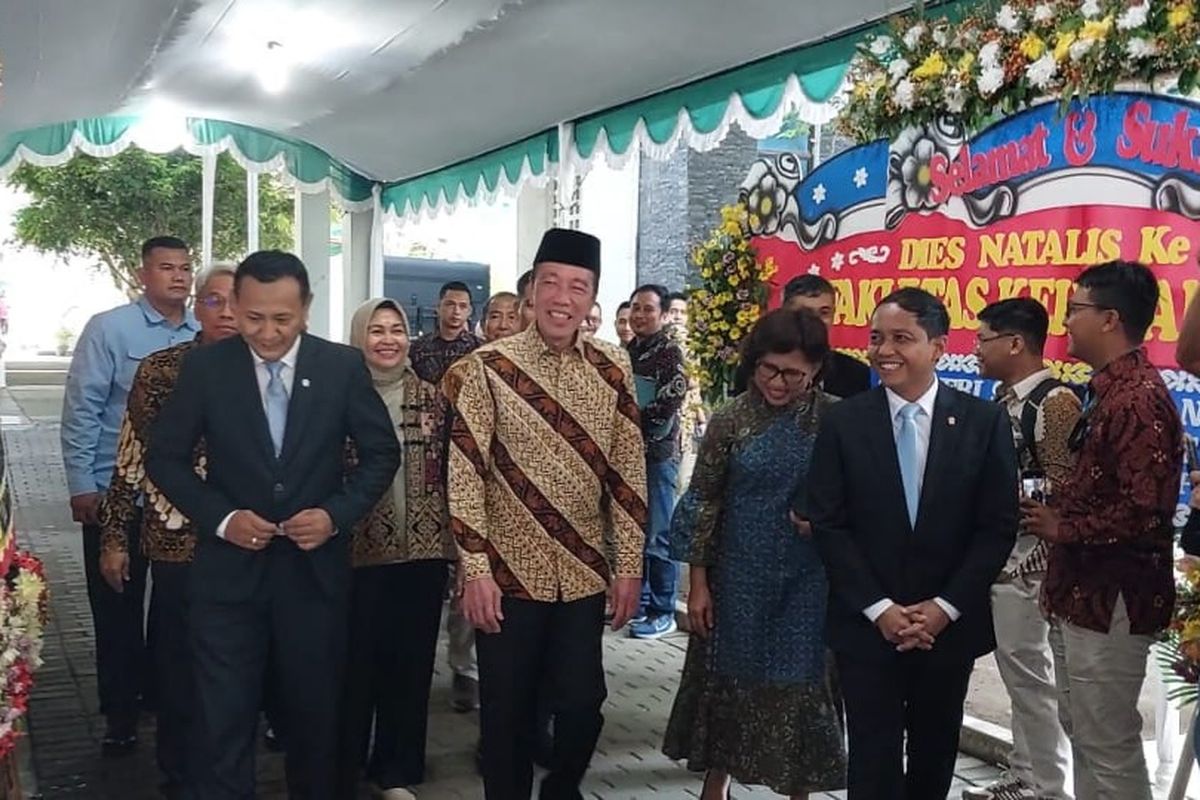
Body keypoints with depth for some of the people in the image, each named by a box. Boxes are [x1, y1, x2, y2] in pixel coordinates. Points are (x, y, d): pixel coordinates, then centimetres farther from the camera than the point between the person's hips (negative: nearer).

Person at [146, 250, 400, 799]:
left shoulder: (343, 367, -4)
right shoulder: (205, 367, -5)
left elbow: (381, 453, 2)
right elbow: (165, 457, 1)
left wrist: (337, 514, -12)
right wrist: (221, 518, -13)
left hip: (315, 566, 1)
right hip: (229, 567, -1)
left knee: (315, 711, 16)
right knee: (222, 719, 3)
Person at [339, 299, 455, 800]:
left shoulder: (430, 397, 6)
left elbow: (449, 472, 8)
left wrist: (454, 541, 5)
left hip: (423, 549, 3)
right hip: (358, 551, -3)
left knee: (411, 664, 11)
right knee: (355, 666, 3)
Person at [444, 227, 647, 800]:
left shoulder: (613, 370, 1)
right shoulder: (489, 366, -8)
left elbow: (629, 470, 4)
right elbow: (465, 471, -9)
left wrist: (629, 564, 2)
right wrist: (475, 571, -12)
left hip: (585, 573, 3)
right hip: (509, 570, -2)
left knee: (583, 704, 11)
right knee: (507, 710, 9)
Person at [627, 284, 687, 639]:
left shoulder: (670, 353, -7)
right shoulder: (626, 352, 13)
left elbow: (668, 406, -16)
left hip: (657, 453, -7)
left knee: (657, 536, -2)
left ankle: (663, 613, 8)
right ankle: (639, 602, 24)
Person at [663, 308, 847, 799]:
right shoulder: (730, 419, -6)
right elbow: (704, 502, -2)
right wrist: (698, 582, -3)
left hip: (810, 576, 0)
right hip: (739, 573, 0)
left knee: (801, 677, 7)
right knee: (730, 672, 13)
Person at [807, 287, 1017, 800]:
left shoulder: (984, 422, -3)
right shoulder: (844, 422, -4)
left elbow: (998, 527, -3)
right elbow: (828, 524, -5)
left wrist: (945, 607, -11)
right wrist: (879, 608, -12)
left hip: (949, 624, 1)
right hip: (866, 624, -1)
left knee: (935, 755, 16)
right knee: (873, 758, 4)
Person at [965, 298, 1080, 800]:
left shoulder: (1055, 402, -15)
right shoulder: (1005, 400, 11)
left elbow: (1062, 495, -19)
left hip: (1026, 565, -9)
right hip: (996, 560, 9)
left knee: (1034, 679, 2)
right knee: (1017, 676, 17)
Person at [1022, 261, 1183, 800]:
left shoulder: (1139, 397, -20)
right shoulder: (1111, 391, 13)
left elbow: (1145, 510, -27)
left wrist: (1062, 528, -15)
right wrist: (1053, 509, 5)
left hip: (1111, 602, -10)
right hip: (1085, 594, 10)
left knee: (1109, 747, 1)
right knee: (1085, 735, 20)